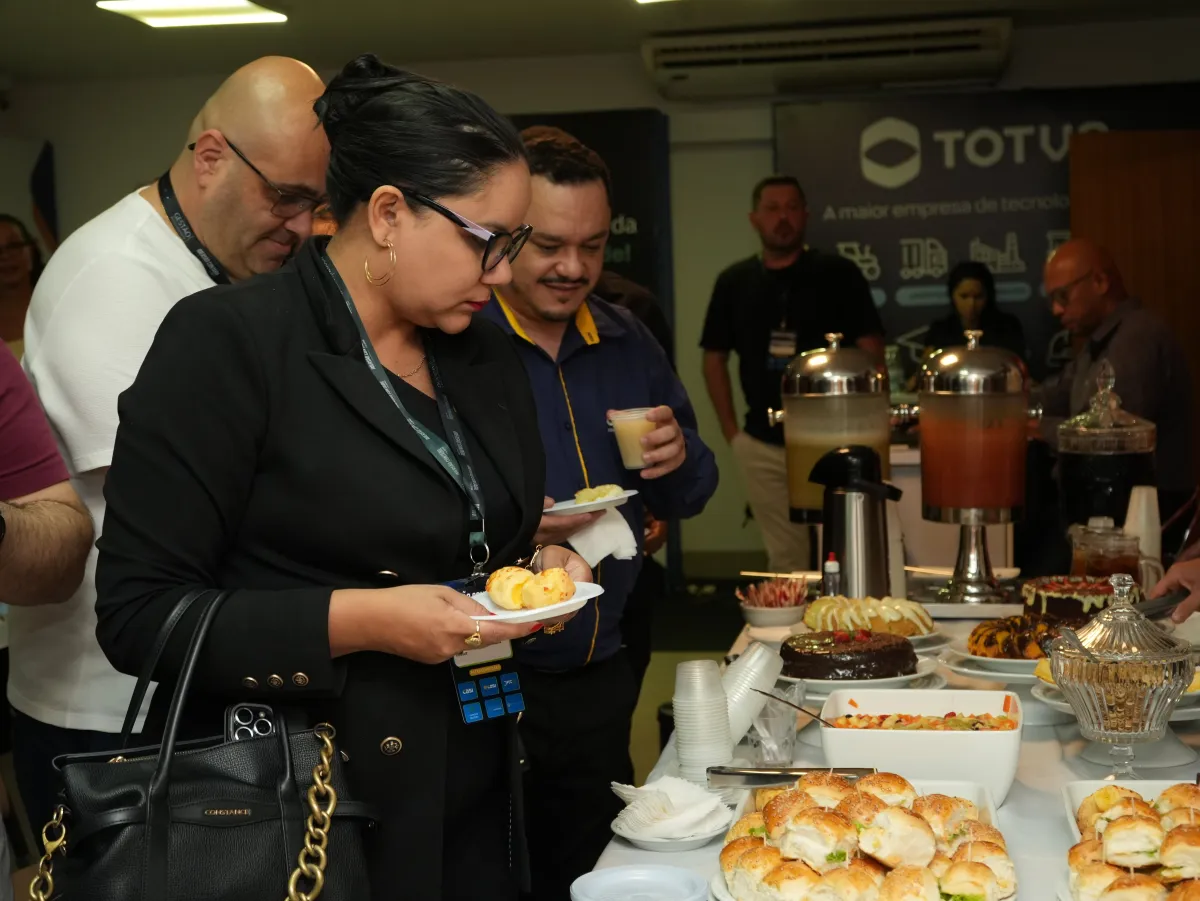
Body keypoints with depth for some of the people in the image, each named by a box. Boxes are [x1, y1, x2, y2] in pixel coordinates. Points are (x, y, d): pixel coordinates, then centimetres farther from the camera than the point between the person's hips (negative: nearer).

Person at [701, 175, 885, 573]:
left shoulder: (838, 274, -2)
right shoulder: (734, 282, 7)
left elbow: (871, 353, -2)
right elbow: (715, 359, 12)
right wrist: (731, 431, 6)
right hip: (763, 446, 3)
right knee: (786, 561, 9)